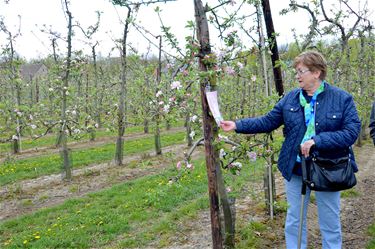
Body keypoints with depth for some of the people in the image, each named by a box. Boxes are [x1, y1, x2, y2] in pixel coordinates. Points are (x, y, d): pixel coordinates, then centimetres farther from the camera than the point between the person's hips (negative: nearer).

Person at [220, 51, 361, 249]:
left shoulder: (342, 99, -9)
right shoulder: (290, 98, 0)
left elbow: (351, 132, -16)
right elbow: (268, 122, 2)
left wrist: (316, 140, -27)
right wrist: (237, 125, -7)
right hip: (295, 169, 3)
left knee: (330, 224, 13)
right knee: (294, 220, 16)